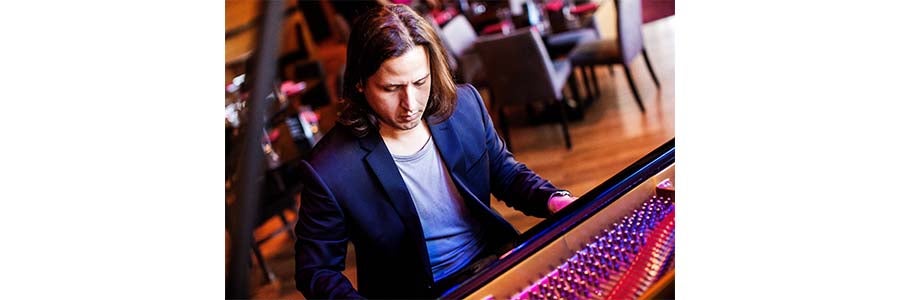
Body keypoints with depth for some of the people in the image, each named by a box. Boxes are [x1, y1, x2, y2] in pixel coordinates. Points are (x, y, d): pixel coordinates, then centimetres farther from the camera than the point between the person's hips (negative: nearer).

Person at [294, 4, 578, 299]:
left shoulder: (465, 104, -7)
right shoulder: (328, 172, -20)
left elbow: (504, 171, 10)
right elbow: (315, 270, -7)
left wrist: (552, 199, -8)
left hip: (498, 259, 5)